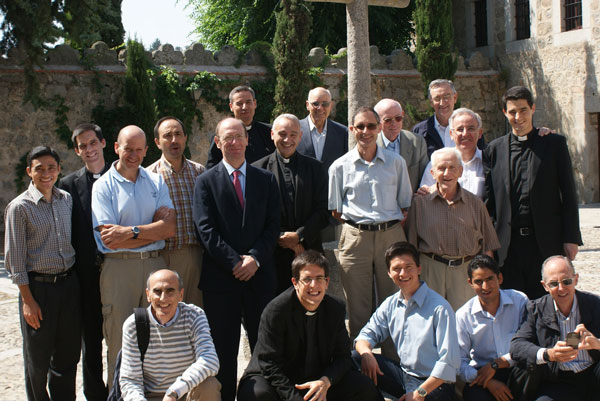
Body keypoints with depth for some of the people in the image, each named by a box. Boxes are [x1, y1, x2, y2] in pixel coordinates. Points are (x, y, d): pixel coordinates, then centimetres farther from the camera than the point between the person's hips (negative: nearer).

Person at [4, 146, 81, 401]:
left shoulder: (67, 200, 8)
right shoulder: (20, 207, -8)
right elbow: (15, 258, -8)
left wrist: (74, 280, 10)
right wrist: (27, 300, -11)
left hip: (68, 283, 5)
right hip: (38, 286, -4)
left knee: (69, 353, 11)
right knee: (37, 359, 6)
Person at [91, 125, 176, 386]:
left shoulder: (156, 182, 10)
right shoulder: (103, 186, 1)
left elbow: (169, 228, -1)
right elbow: (109, 239, -9)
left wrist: (130, 232, -13)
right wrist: (154, 230, -5)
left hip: (155, 266, 3)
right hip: (118, 268, -3)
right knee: (120, 344, 1)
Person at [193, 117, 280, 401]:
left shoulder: (266, 180, 11)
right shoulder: (206, 181, 4)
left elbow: (273, 225, 4)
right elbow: (206, 229, -5)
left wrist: (255, 258, -10)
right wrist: (234, 262, -13)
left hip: (259, 274, 2)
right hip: (220, 277, -2)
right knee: (223, 348, 4)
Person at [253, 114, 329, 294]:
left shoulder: (315, 167, 10)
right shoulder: (258, 169, 5)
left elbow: (323, 211, 4)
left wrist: (299, 236, -8)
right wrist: (281, 238, -9)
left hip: (309, 251, 1)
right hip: (273, 254, -1)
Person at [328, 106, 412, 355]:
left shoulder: (396, 162, 8)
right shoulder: (340, 166, 6)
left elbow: (405, 204, 12)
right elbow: (335, 211, 9)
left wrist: (390, 226, 1)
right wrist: (358, 222, -2)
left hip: (391, 235, 1)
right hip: (355, 238, -1)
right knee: (358, 307, 2)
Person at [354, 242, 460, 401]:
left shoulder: (439, 307, -14)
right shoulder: (390, 304, 7)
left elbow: (449, 361, -16)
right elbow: (367, 334, 11)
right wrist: (366, 353, -14)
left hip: (434, 384, -6)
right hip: (403, 374, 6)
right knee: (354, 358, -9)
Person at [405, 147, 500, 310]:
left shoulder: (475, 204, 7)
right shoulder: (420, 202, 3)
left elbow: (487, 247, 11)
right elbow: (410, 245, 5)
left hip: (466, 271, 1)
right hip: (430, 270, -1)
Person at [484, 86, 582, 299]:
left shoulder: (554, 143, 4)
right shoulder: (494, 149, 9)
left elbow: (569, 194, 3)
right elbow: (489, 199, 9)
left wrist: (571, 238, -4)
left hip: (546, 242, -1)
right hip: (508, 245, 1)